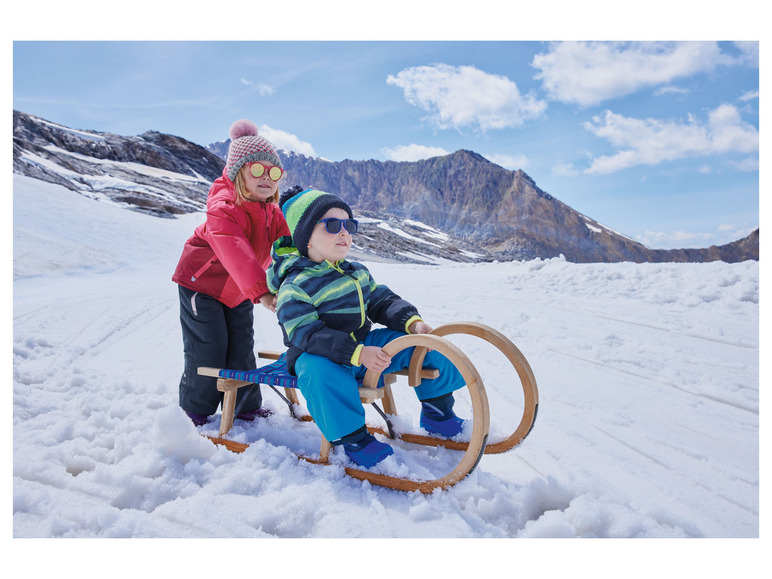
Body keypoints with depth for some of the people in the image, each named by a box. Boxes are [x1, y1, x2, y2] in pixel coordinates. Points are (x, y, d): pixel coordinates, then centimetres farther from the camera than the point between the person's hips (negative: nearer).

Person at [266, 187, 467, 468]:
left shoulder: (357, 272, 10)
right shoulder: (294, 286, -15)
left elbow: (382, 301, 10)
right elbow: (308, 335, -25)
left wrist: (412, 321, -13)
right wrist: (357, 353, -38)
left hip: (363, 344, 7)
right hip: (320, 357, -6)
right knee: (320, 372, -44)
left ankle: (436, 412, 15)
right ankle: (352, 437, -21)